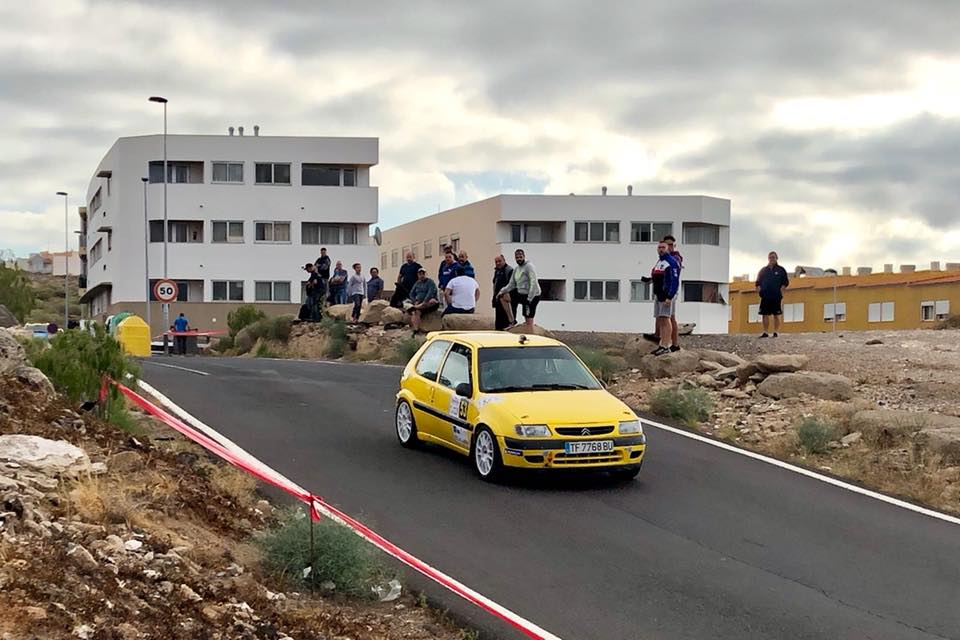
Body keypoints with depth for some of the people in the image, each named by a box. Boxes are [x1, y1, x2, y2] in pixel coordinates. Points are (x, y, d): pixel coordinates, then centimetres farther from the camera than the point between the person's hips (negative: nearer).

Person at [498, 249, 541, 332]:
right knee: (503, 297, 8)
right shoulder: (516, 270, 13)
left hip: (532, 296, -8)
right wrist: (503, 290, -2)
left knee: (528, 321, -9)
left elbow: (533, 284, -21)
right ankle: (512, 320, 10)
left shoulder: (529, 267, -12)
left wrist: (529, 299, -27)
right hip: (521, 294, 8)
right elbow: (511, 285, 16)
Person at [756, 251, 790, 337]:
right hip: (765, 297, 3)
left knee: (777, 315, -1)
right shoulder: (763, 270, 14)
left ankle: (776, 332, 3)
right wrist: (758, 288, 0)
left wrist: (781, 290, -7)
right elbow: (758, 282, 17)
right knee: (765, 315, 1)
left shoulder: (781, 270, 6)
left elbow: (785, 282, 5)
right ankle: (765, 332, 6)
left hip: (776, 297, -3)